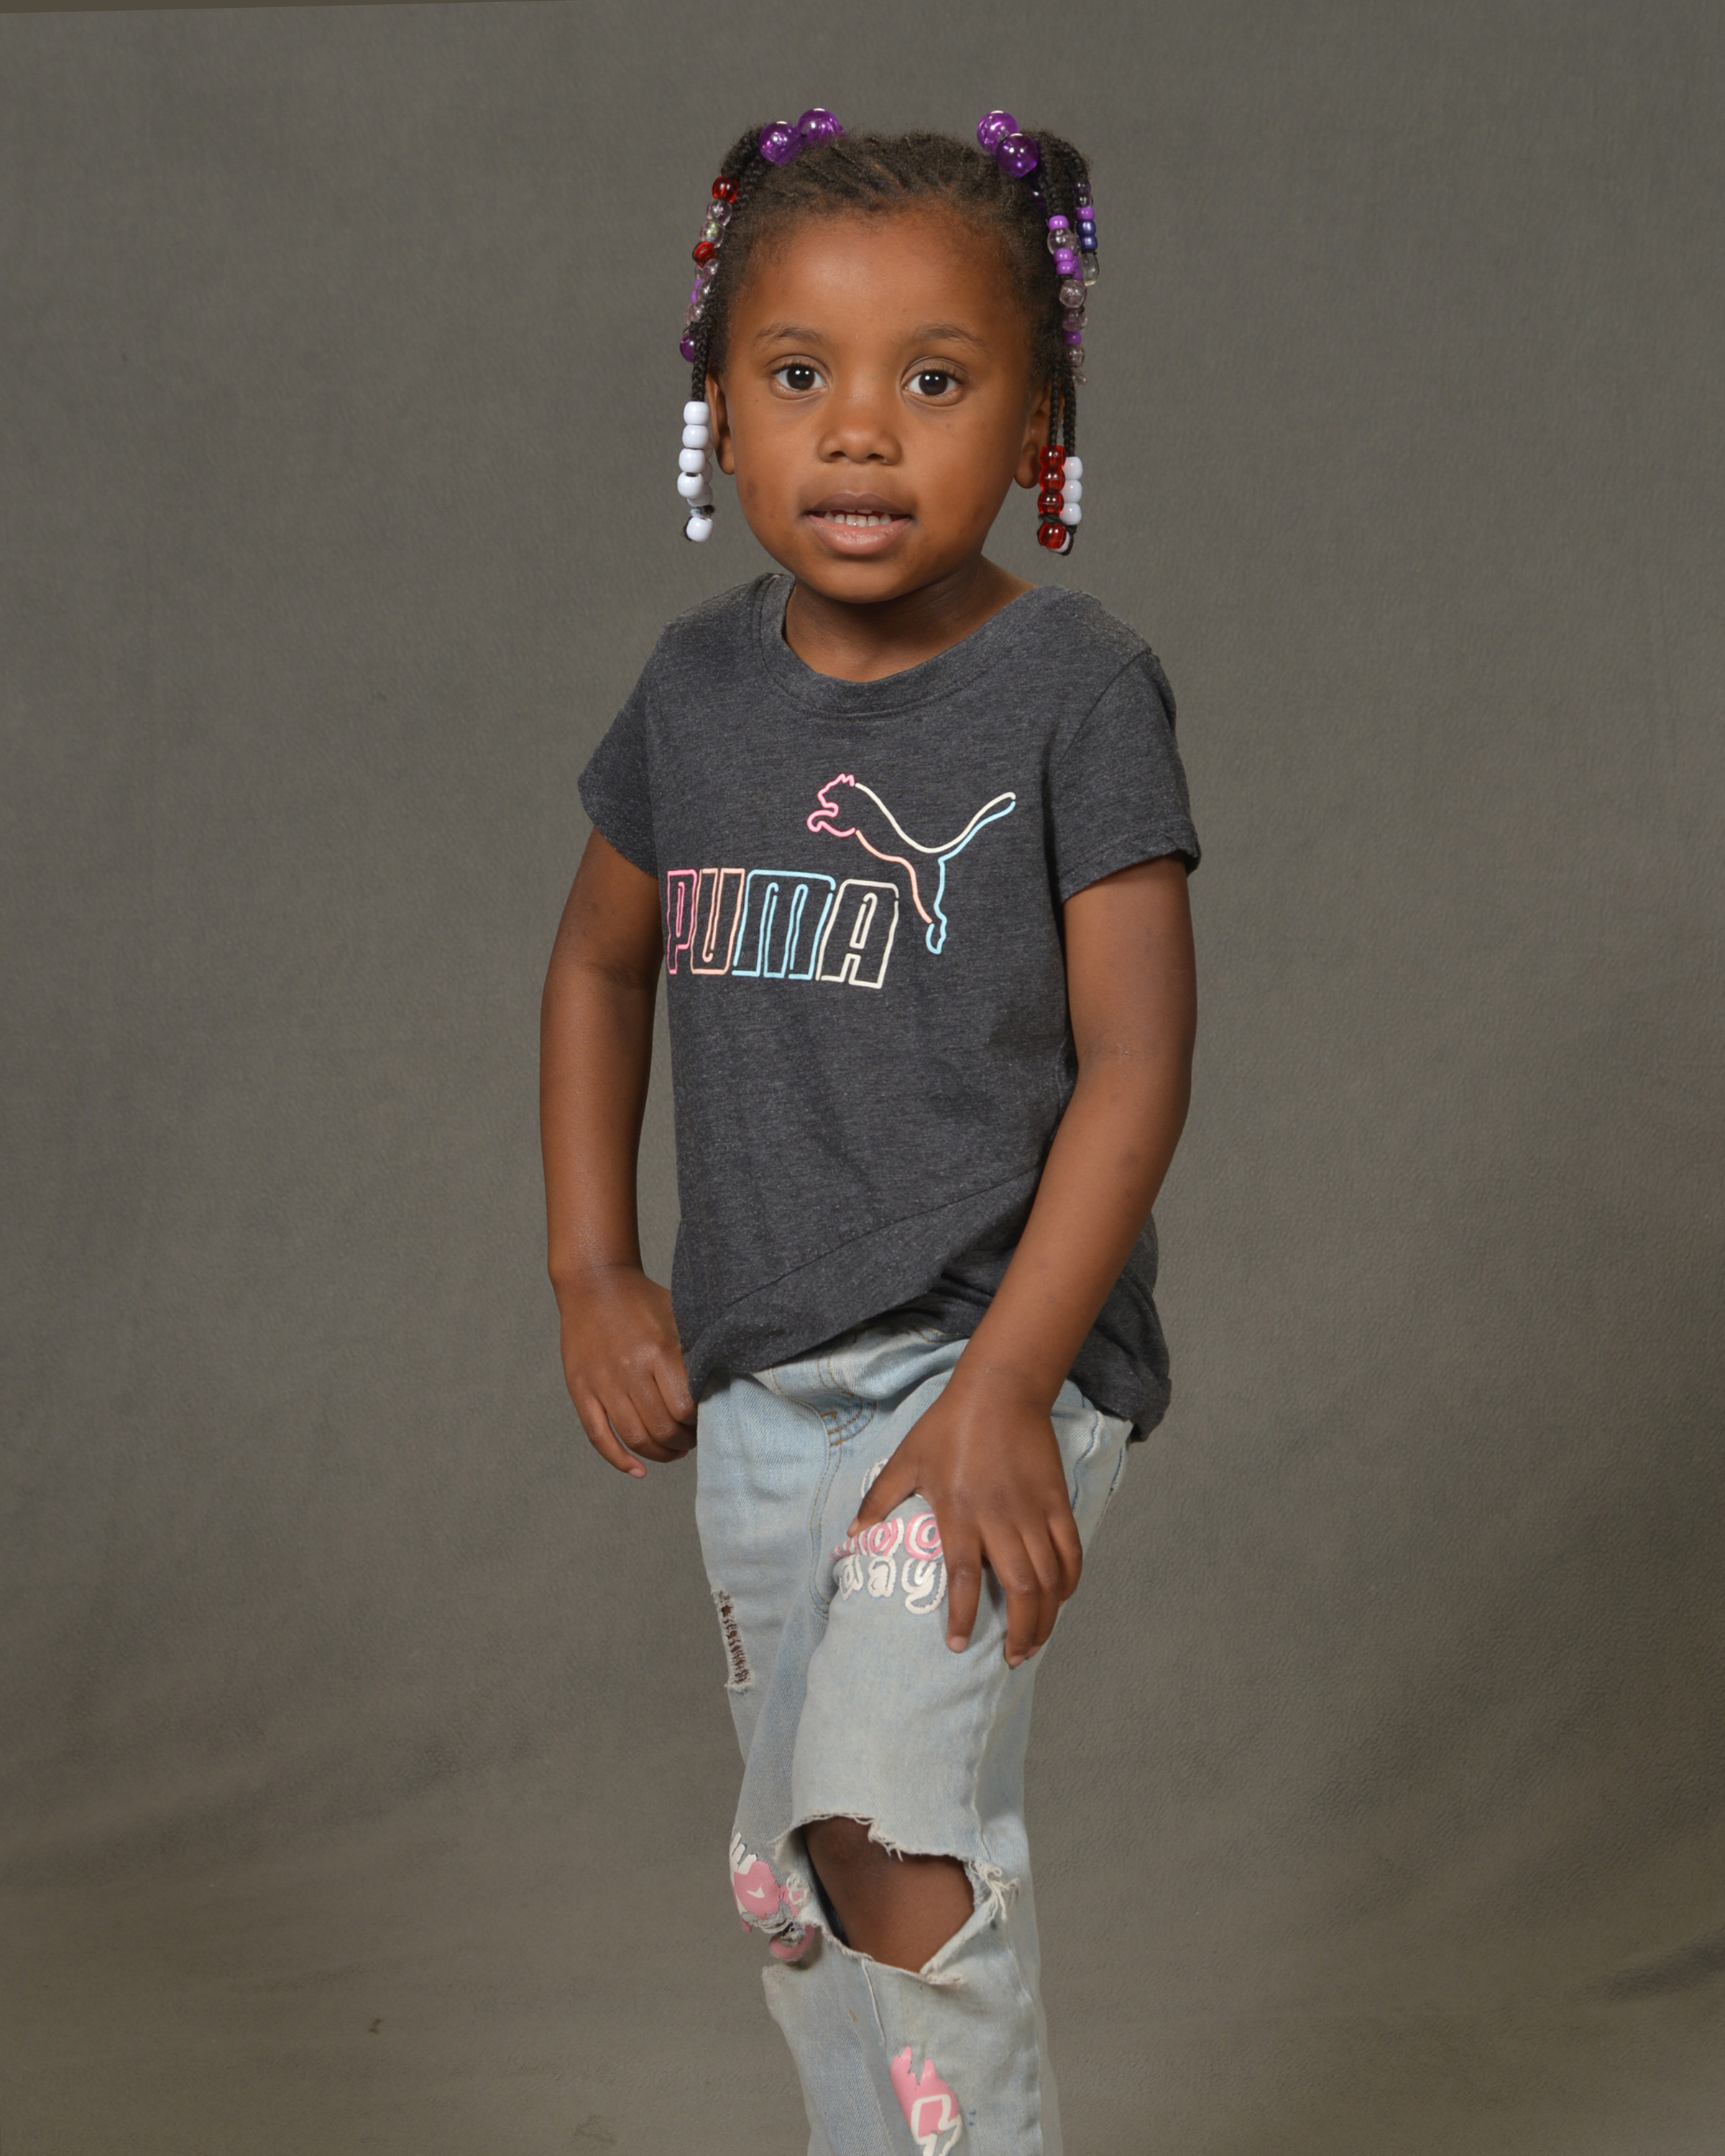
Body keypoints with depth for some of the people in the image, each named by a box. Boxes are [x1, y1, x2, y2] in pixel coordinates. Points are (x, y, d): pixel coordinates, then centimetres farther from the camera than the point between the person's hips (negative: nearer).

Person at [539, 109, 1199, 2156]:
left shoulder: (1076, 690, -11)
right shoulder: (698, 687, 4)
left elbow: (1133, 1066, -13)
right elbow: (598, 960, 19)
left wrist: (1000, 1393, -19)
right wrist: (590, 1273, 11)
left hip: (997, 1350, -6)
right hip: (758, 1375, 6)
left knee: (890, 1812, -22)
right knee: (788, 1880, 15)